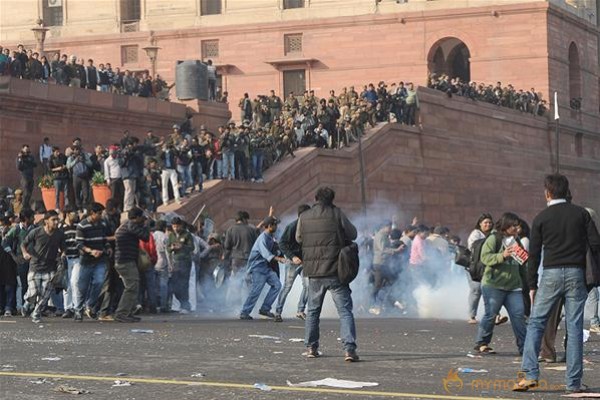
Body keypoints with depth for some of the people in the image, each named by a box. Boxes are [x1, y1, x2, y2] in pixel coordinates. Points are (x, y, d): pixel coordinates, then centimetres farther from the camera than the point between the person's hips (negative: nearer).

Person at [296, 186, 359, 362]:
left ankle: (311, 347, 22)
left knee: (313, 311, 19)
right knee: (345, 311, -2)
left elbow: (298, 238, 15)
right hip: (336, 272, -3)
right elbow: (352, 234, 2)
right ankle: (349, 348, -14)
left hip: (313, 272, 3)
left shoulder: (304, 217, 2)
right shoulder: (337, 214, -6)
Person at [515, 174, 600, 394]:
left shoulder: (541, 218, 2)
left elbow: (534, 254, 1)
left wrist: (532, 285, 6)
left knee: (536, 322, 6)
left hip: (551, 274, -1)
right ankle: (574, 382, 3)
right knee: (575, 327, 3)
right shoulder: (581, 213, 4)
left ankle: (530, 374, -6)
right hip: (576, 274, 1)